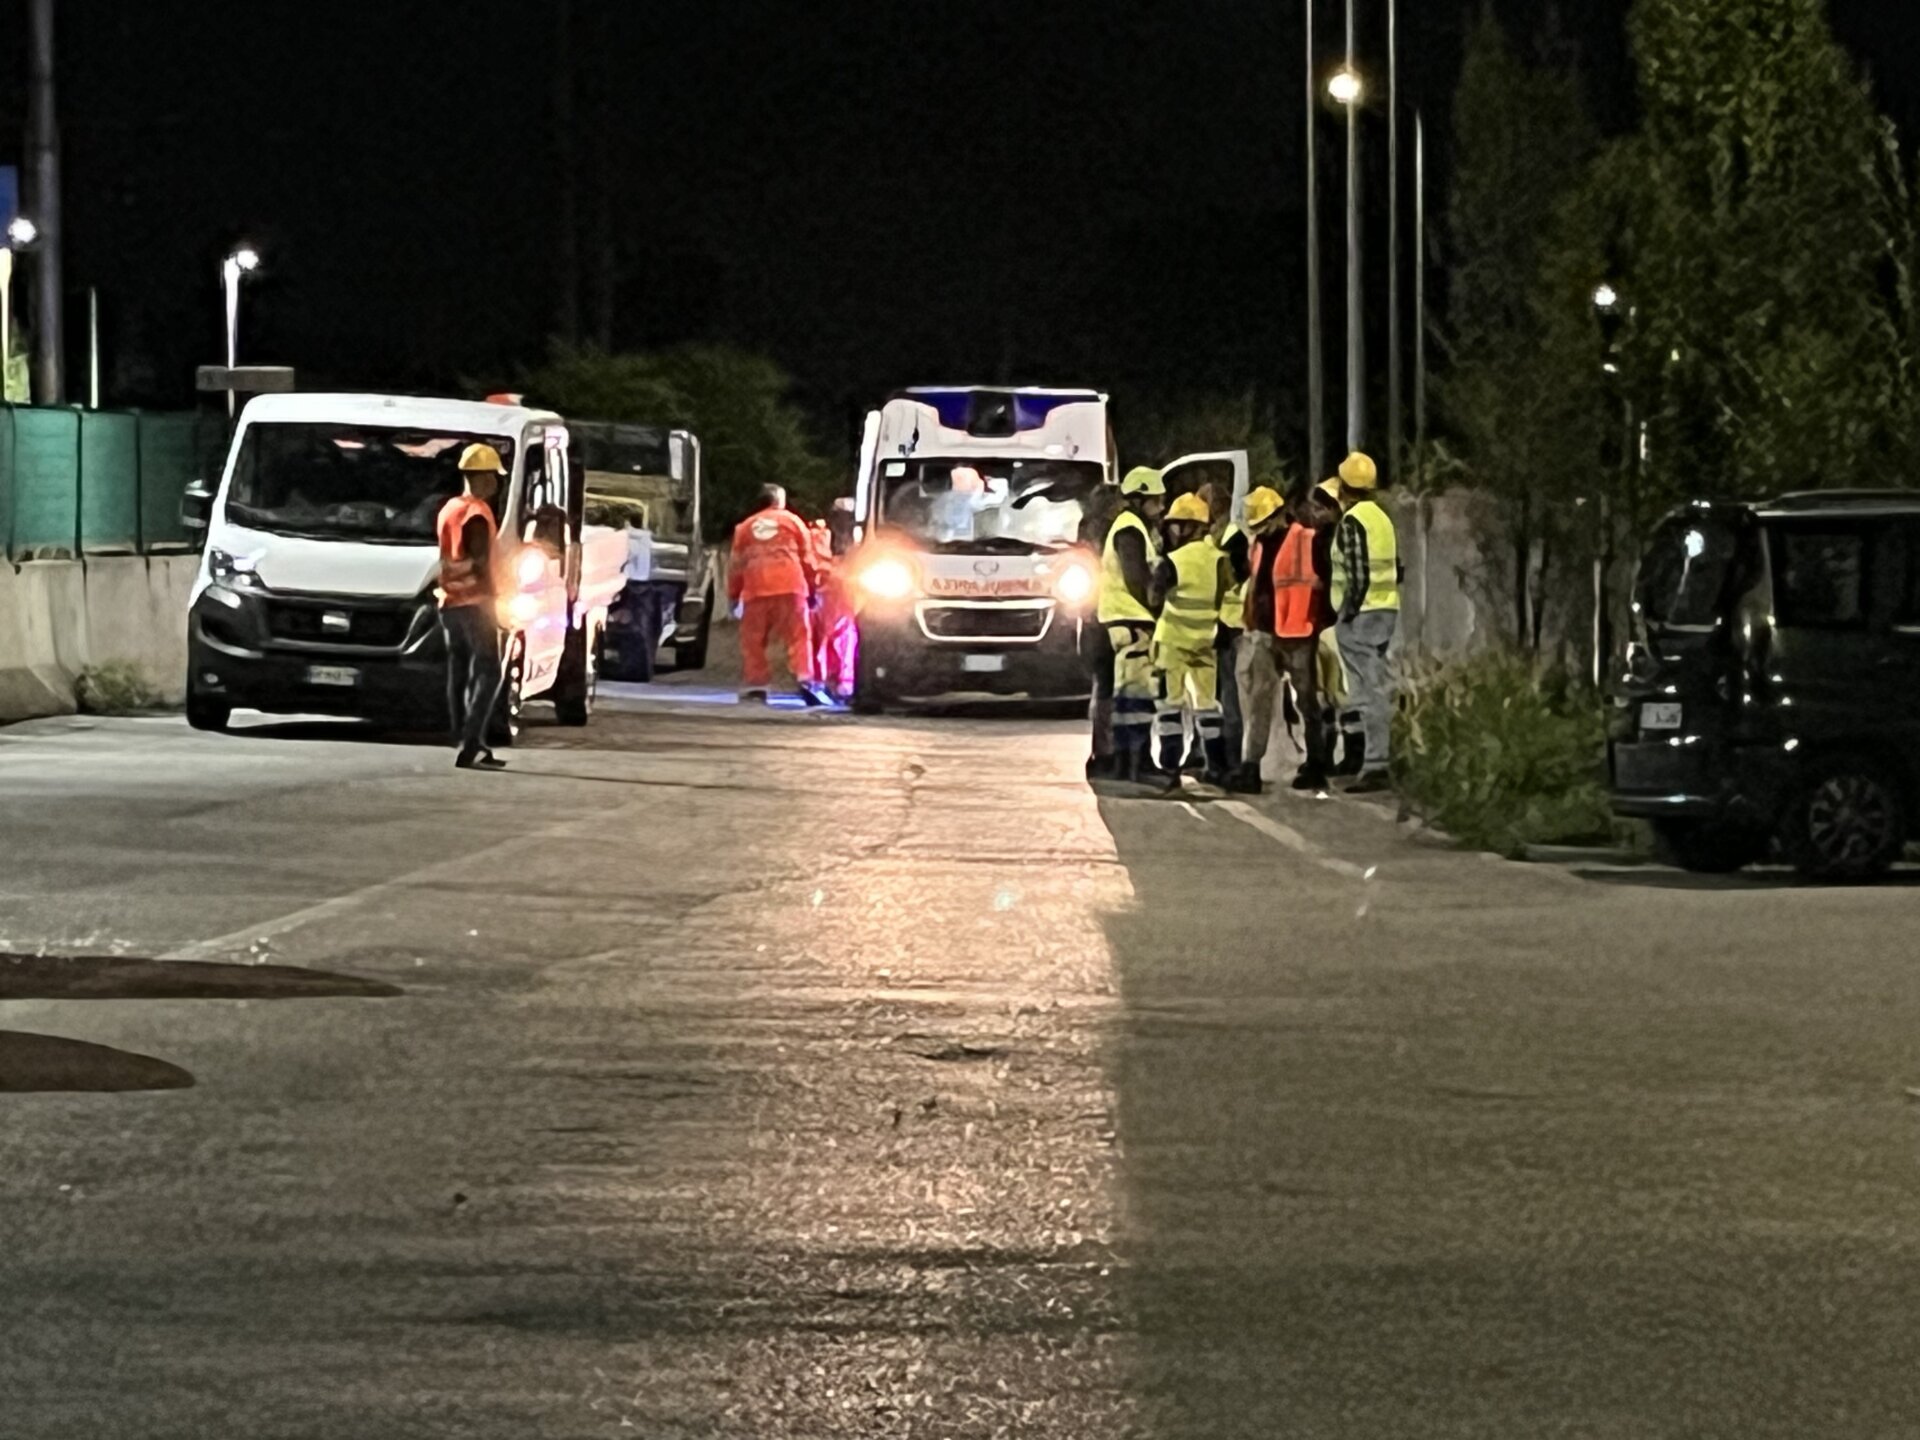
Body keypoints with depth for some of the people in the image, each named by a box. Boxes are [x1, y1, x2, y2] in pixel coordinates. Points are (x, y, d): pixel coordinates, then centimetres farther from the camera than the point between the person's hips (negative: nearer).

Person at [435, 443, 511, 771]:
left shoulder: (449, 509, 15)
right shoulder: (477, 514, -13)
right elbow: (480, 562, -18)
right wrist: (493, 600, -15)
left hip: (450, 602, 9)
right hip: (474, 602, -9)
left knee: (459, 675, 9)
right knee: (488, 673, -9)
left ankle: (465, 743, 10)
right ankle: (470, 746, -19)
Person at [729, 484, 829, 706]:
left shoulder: (745, 527, 17)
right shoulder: (792, 521, 12)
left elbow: (737, 565, 17)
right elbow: (807, 559, 12)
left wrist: (733, 594, 23)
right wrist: (813, 585, 21)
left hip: (755, 590, 1)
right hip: (790, 587, -1)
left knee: (753, 639, 7)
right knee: (798, 636, -3)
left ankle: (755, 683, 0)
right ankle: (804, 679, -18)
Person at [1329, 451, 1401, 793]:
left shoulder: (1352, 522, -13)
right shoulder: (1382, 518, 14)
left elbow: (1358, 574, -20)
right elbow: (1396, 569, 17)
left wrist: (1349, 610, -14)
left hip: (1361, 614, -9)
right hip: (1387, 610, 9)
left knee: (1369, 691, -10)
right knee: (1380, 689, 14)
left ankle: (1375, 766, -12)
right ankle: (1380, 761, 18)